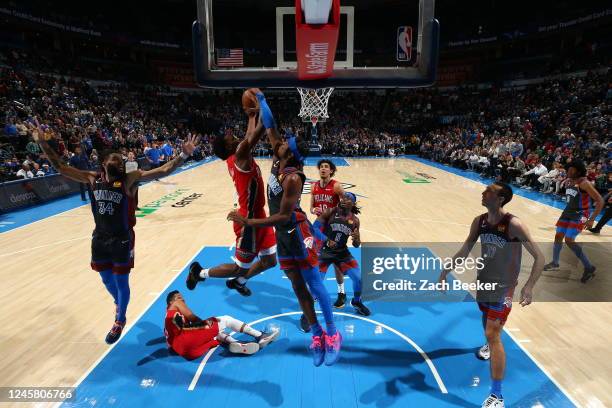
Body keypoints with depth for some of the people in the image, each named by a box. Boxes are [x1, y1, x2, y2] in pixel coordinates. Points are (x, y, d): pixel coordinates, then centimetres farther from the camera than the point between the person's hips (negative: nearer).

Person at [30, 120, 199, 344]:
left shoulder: (130, 180, -11)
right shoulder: (92, 178, 2)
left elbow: (163, 171, -22)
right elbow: (60, 167, 7)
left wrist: (183, 155, -33)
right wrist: (42, 143, 1)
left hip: (122, 239, -4)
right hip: (99, 238, 5)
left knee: (121, 281, 10)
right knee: (106, 279, 22)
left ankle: (120, 321, 32)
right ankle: (118, 302, 54)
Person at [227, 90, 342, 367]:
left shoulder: (293, 178, -24)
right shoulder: (278, 161, 0)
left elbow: (284, 216, -25)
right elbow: (270, 128, 11)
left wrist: (248, 222, -26)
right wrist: (260, 99, 12)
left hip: (297, 232, -9)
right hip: (283, 234, 9)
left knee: (313, 283, 1)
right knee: (297, 286, 12)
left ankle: (332, 335, 16)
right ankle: (316, 335, 23)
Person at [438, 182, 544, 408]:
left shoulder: (514, 225, -24)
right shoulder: (479, 221, -5)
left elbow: (539, 257, -21)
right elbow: (465, 249, 5)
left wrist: (529, 286, -34)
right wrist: (446, 271, 3)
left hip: (503, 287, -6)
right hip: (483, 280, 6)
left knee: (493, 335, -8)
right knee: (486, 318, 29)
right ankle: (490, 345, 62)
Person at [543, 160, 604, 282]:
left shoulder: (584, 183, -22)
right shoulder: (568, 181, 3)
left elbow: (600, 201, -23)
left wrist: (591, 219, -27)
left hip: (580, 214, -8)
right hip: (568, 211, 8)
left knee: (569, 240, -15)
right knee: (558, 236, 10)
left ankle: (589, 268, -1)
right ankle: (555, 263, 27)